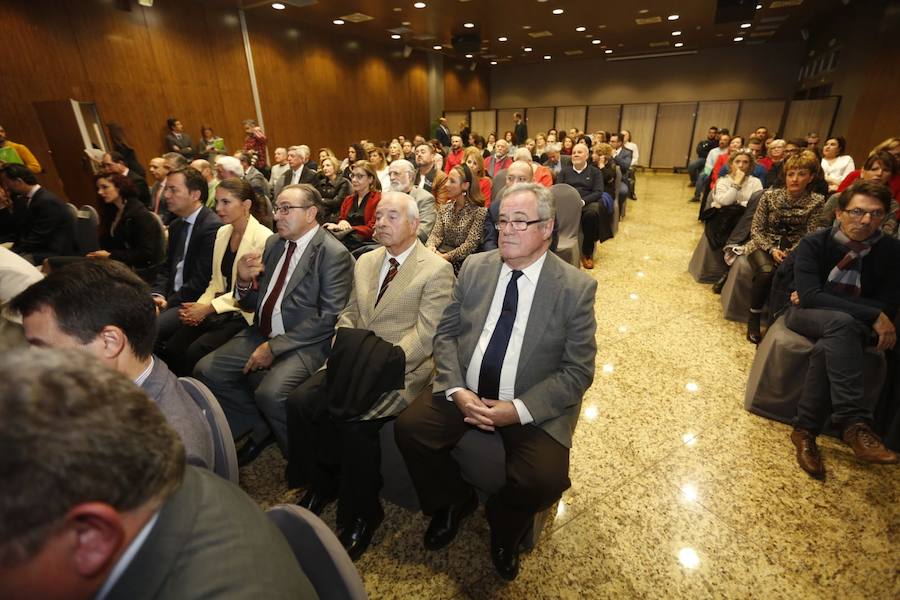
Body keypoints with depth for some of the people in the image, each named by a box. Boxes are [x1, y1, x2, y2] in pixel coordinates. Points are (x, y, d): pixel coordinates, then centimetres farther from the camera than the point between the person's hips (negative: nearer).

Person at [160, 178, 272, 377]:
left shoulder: (263, 237, -13)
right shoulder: (222, 232, 10)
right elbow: (216, 280, 14)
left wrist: (208, 308, -13)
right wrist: (199, 306, -3)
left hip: (244, 314, -6)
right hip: (218, 310, 6)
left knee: (196, 351, -23)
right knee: (171, 348, -13)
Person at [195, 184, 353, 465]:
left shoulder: (334, 254, -12)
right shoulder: (273, 243, 11)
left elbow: (328, 317, -17)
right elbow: (252, 304, 15)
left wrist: (275, 347, -17)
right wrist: (244, 281, -8)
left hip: (305, 344, -7)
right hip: (262, 334, 8)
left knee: (270, 392, -28)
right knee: (206, 370, -4)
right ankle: (259, 429, 16)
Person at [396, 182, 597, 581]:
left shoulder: (576, 287, -8)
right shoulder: (475, 268, 1)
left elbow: (578, 370, -9)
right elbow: (446, 333, 3)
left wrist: (519, 409, -19)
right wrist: (456, 390, -13)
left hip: (534, 408, -2)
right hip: (465, 393, 3)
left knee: (543, 480, -24)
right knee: (408, 427, -14)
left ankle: (503, 528, 15)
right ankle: (454, 502, 17)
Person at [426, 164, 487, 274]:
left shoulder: (479, 211, -6)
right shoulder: (444, 208, 13)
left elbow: (471, 244, -12)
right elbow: (436, 233, 6)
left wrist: (446, 256, -20)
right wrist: (431, 246, -16)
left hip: (460, 261, -5)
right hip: (440, 254, 5)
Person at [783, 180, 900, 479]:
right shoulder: (814, 243, -12)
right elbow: (809, 295, -22)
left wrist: (820, 299, -18)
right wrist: (873, 315, -27)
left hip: (854, 327, 2)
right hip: (805, 315, -1)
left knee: (827, 349, -34)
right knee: (841, 321, -36)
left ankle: (805, 431, -24)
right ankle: (855, 424, -39)